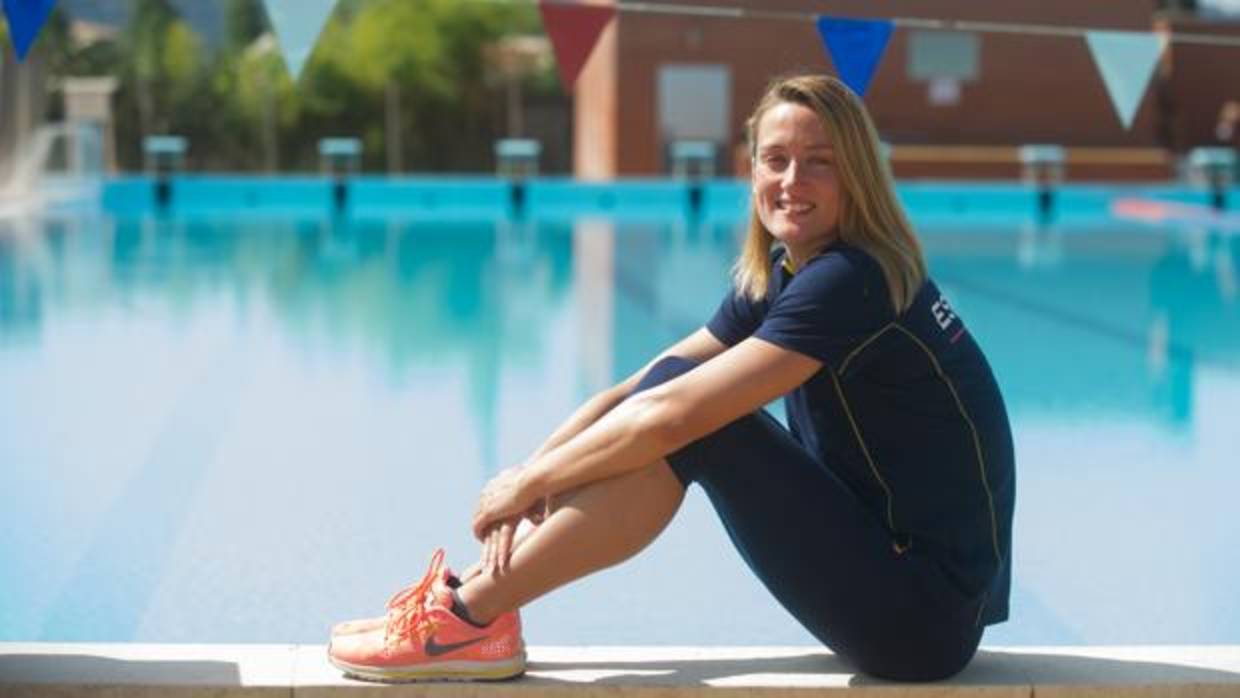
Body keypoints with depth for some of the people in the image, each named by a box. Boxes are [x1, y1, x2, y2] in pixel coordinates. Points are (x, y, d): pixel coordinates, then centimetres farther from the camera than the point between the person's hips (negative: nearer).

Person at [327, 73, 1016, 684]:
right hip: (891, 568, 8)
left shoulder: (846, 283, -19)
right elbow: (638, 391, 4)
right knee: (673, 381, 0)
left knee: (686, 418, -17)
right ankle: (487, 587, -2)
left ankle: (472, 617, -12)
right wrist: (533, 476, -10)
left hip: (926, 617, -8)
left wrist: (530, 481, -13)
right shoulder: (774, 281, 8)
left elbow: (669, 416, -24)